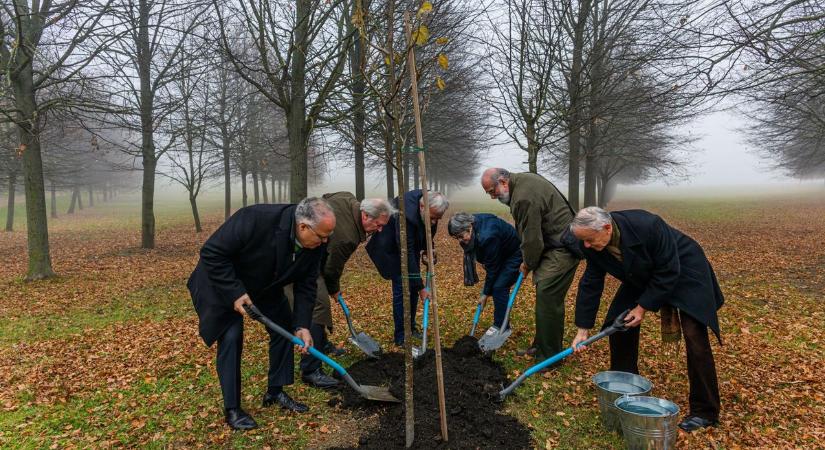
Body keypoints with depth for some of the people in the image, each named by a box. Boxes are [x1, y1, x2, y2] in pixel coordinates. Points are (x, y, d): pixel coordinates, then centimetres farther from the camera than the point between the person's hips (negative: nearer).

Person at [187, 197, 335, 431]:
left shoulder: (316, 245, -22)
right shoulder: (255, 219, -40)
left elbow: (306, 285, -10)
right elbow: (212, 253, -31)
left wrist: (302, 325, -18)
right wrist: (234, 293, -32)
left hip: (266, 285, 6)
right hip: (224, 282, -6)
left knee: (284, 327, 4)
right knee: (231, 337, -11)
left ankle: (275, 392, 21)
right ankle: (232, 409, 3)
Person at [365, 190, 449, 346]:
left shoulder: (429, 201, -19)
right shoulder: (407, 215, -40)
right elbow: (407, 255, -35)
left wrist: (429, 248, -6)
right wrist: (420, 287, -30)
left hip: (412, 242, 7)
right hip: (392, 247, -7)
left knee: (413, 286, 8)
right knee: (401, 289, -9)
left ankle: (411, 327, 22)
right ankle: (401, 336, 2)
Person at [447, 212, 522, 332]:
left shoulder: (487, 236, -38)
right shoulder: (472, 222, -14)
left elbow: (492, 267, -26)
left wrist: (486, 293, -16)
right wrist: (484, 260, 2)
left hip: (515, 253, -8)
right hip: (502, 252, 8)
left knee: (499, 286, -13)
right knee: (496, 286, 6)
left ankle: (501, 327, -1)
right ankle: (501, 323, 17)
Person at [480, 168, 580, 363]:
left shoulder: (524, 198, -25)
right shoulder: (523, 179, 8)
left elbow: (532, 239, -20)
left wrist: (528, 264, -2)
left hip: (561, 249, -10)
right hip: (559, 243, 10)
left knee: (548, 299, -10)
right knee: (545, 296, 14)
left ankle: (549, 356, 0)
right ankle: (541, 346, 25)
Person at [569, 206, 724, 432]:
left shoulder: (648, 226, -38)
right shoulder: (592, 246, -21)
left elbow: (668, 272, -28)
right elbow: (591, 284, -12)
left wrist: (643, 307, -23)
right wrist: (582, 329, -11)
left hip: (683, 271, -6)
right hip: (644, 276, 6)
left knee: (694, 334, -14)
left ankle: (705, 411, -1)